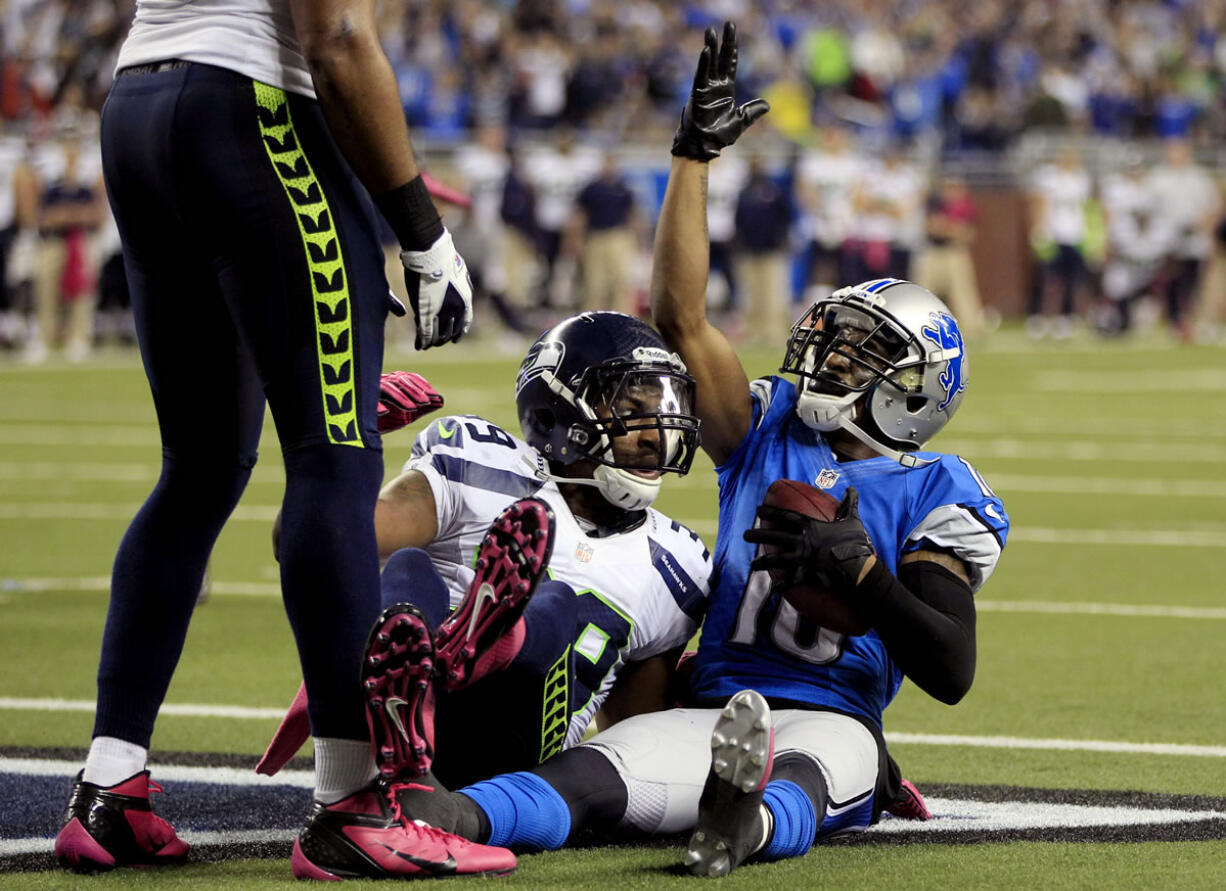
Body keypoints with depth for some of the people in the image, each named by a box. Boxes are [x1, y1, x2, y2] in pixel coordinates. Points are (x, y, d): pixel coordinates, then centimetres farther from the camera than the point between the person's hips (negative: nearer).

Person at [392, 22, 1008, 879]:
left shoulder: (930, 494, 7)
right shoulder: (766, 433, 21)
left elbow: (953, 672, -2)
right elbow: (682, 318, 12)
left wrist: (861, 573, -17)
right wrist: (696, 153, 9)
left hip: (830, 723, -3)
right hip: (712, 713, 3)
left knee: (794, 785, -42)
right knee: (583, 777, -30)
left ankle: (745, 823, -79)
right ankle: (428, 817, -60)